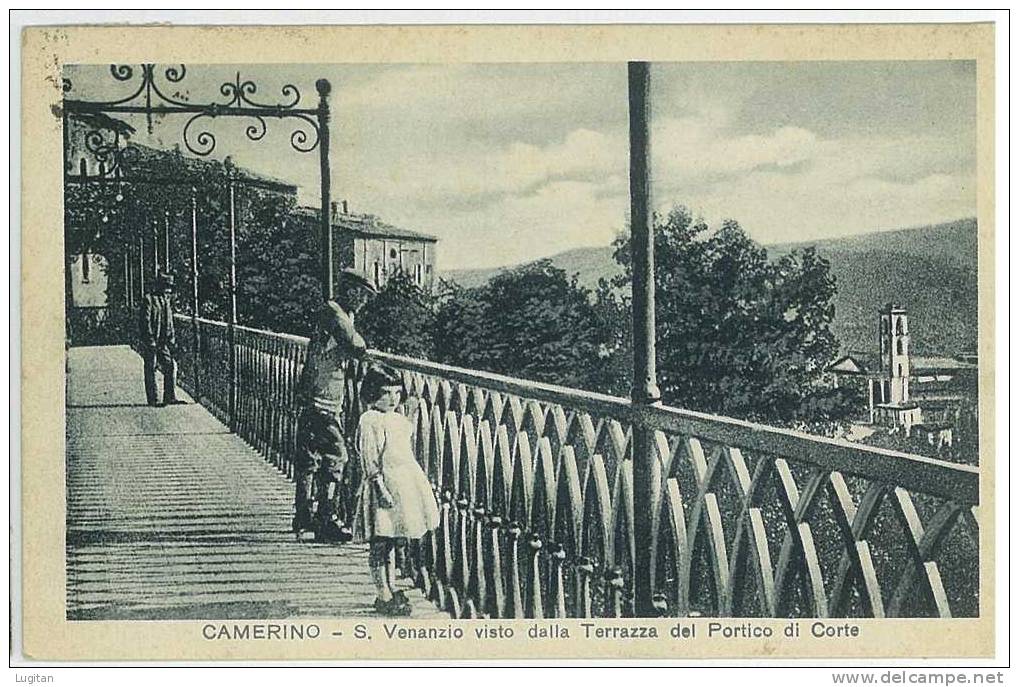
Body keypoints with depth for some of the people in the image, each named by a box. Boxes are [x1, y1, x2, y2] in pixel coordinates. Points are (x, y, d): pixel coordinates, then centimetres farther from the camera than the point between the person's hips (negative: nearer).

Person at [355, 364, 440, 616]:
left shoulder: (399, 420, 14)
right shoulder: (370, 421, -12)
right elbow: (370, 461, -16)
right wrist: (380, 487, -22)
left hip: (405, 484, 9)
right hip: (384, 485, -9)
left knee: (391, 541, 17)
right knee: (380, 543, -1)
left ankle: (390, 590, 24)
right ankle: (384, 596, 4)